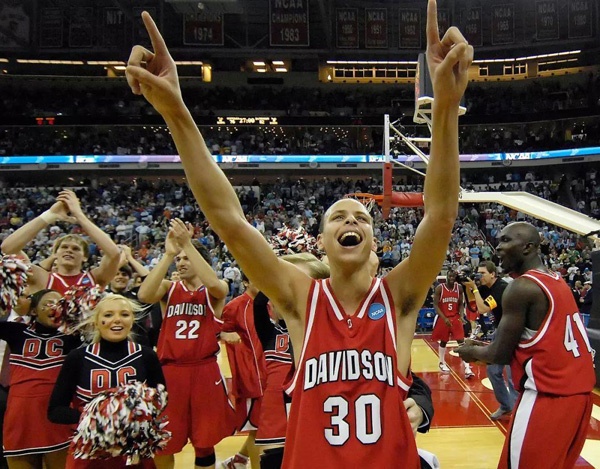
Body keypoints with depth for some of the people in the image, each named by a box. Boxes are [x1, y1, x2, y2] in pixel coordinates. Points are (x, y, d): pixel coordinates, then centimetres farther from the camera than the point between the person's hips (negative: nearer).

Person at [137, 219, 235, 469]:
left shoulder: (215, 291, 1)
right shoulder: (169, 288, 5)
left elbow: (214, 284, -25)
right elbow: (144, 295, -17)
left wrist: (188, 244, -27)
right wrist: (168, 253, -22)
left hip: (204, 372, -1)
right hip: (170, 372, 2)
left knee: (204, 443, 10)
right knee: (162, 444, 12)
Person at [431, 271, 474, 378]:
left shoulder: (459, 287, -1)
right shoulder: (439, 288, -11)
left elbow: (461, 304, 5)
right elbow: (435, 305, -12)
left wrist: (461, 316, -12)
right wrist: (444, 318, -22)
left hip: (455, 318, 2)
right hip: (443, 318, -2)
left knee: (461, 342, -7)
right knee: (443, 342, 12)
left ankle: (467, 368, -9)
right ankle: (442, 363, 33)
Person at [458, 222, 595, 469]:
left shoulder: (522, 287, -15)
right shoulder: (557, 282, 12)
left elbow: (500, 355, -13)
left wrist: (472, 351, 6)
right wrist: (484, 349, 21)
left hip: (549, 394, -9)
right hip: (578, 390, 9)